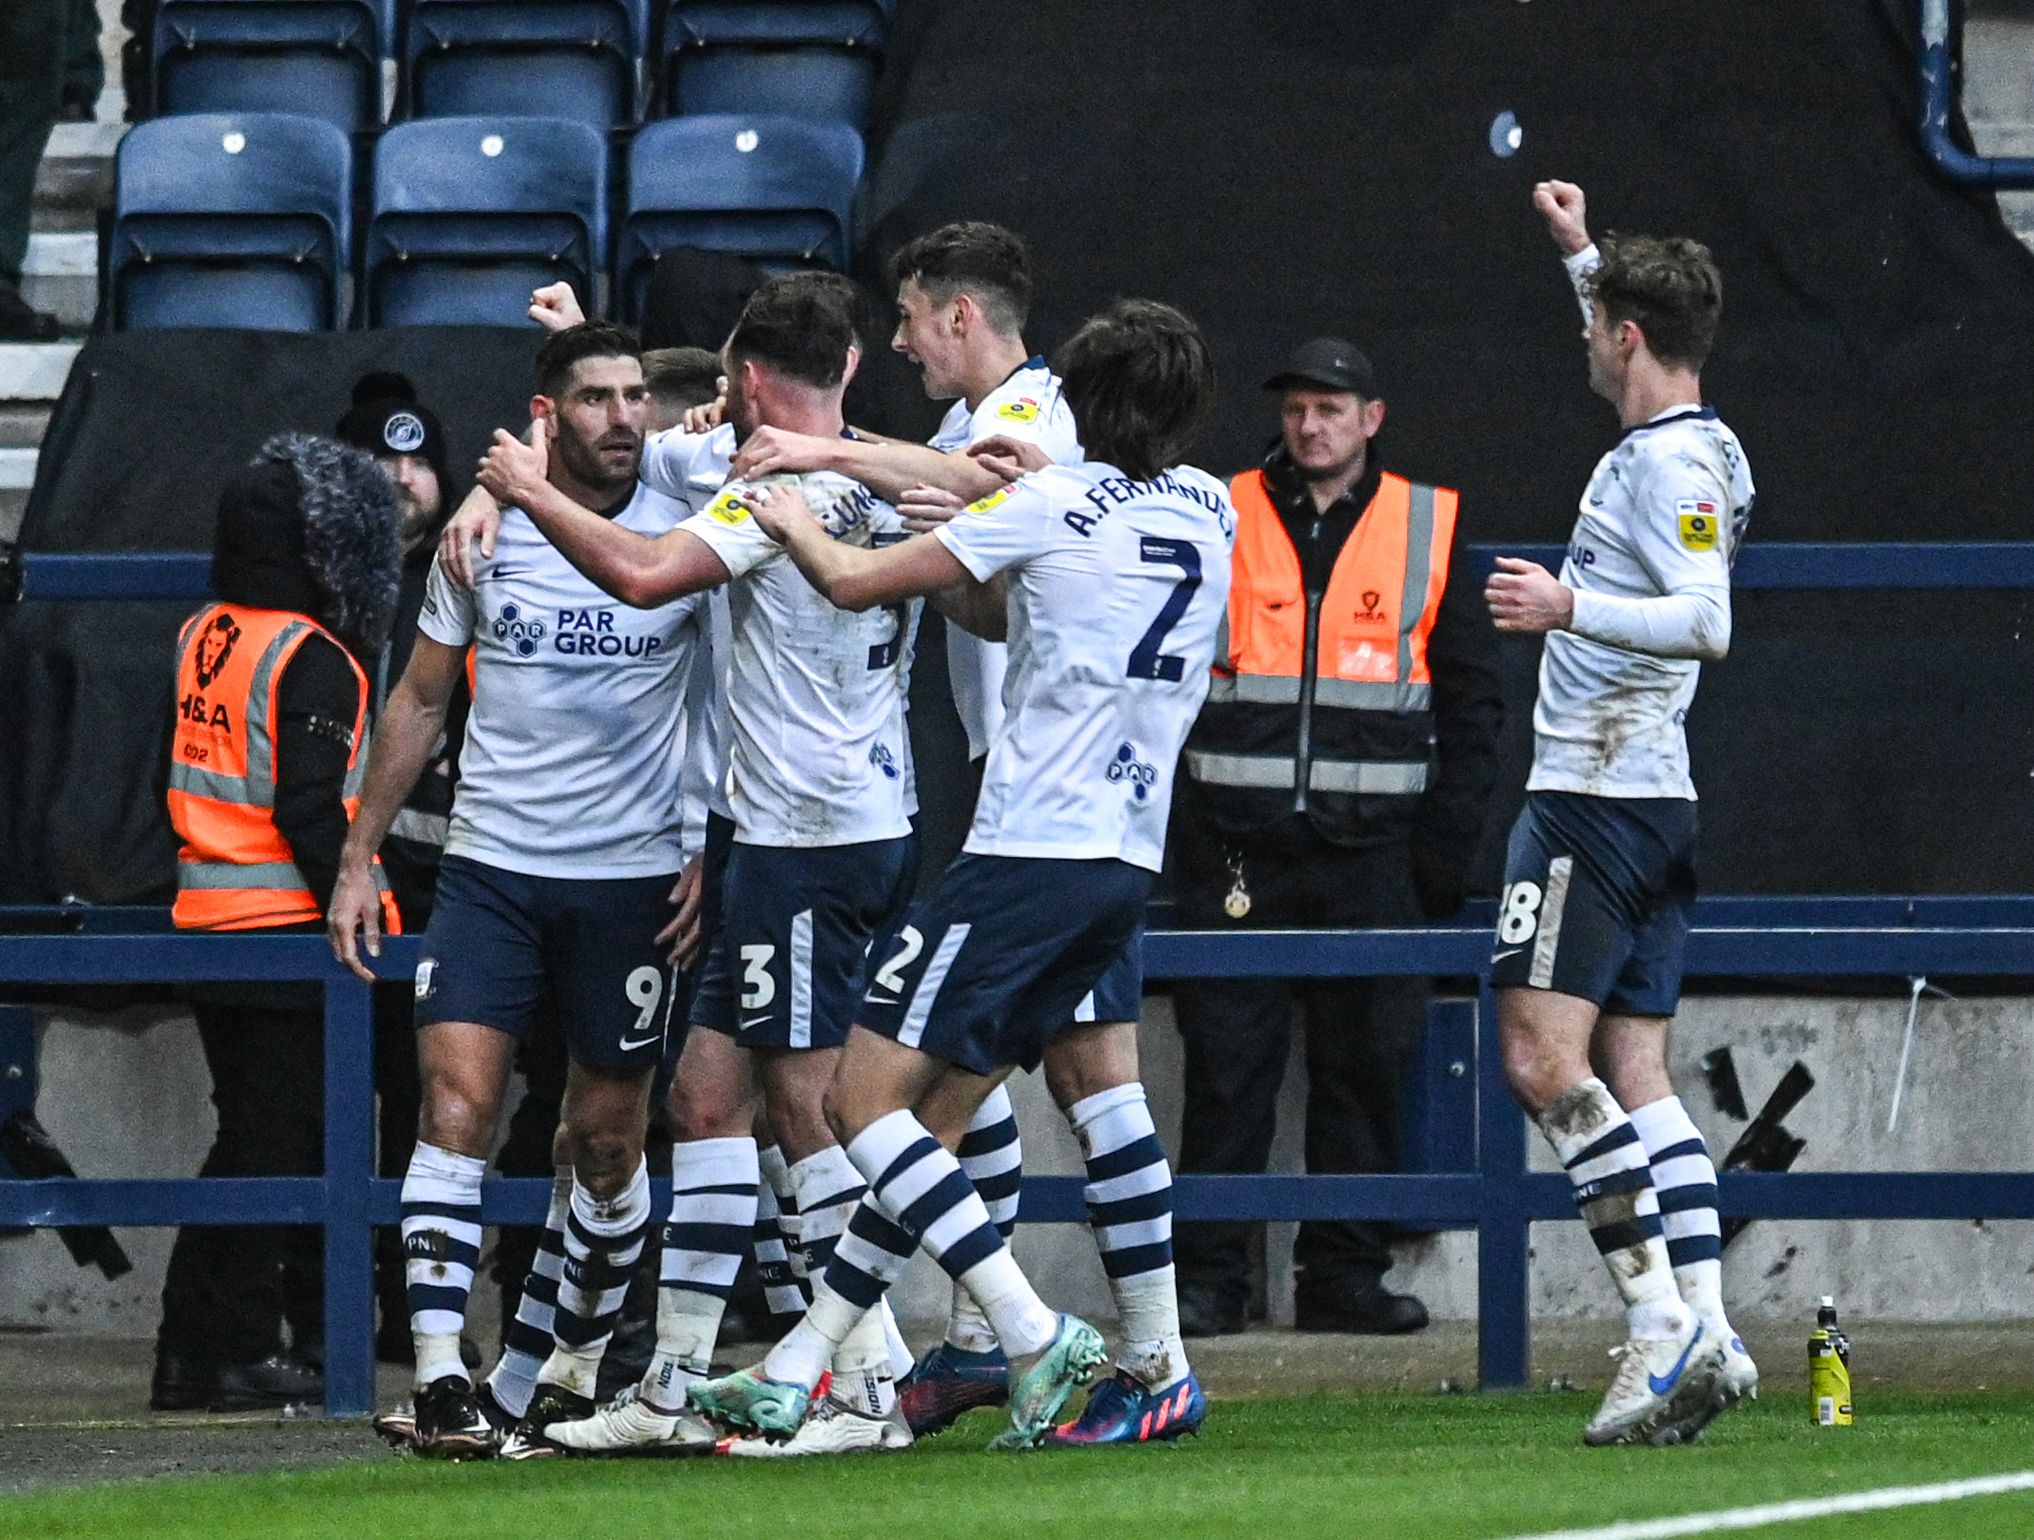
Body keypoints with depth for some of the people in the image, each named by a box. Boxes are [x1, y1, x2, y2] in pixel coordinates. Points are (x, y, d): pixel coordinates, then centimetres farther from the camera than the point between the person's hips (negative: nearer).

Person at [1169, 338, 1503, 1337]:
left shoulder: (1431, 528, 9)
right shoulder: (1220, 521, 7)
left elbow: (1471, 701, 11)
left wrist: (1445, 844, 3)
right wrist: (1163, 827, -1)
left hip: (1372, 849, 1)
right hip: (1238, 844, -1)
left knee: (1364, 1066, 3)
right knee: (1228, 1065, -3)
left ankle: (1344, 1274, 10)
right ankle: (1206, 1279, 0)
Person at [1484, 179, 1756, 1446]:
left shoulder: (1671, 464, -14)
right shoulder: (1683, 444, 15)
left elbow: (1706, 622, -26)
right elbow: (1639, 336, 39)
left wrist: (1572, 608, -29)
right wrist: (1584, 251, 44)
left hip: (1599, 803, -10)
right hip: (1656, 805, 10)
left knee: (1544, 1057, -13)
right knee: (1633, 1076, 6)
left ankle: (1662, 1319, -20)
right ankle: (1706, 1335, -1)